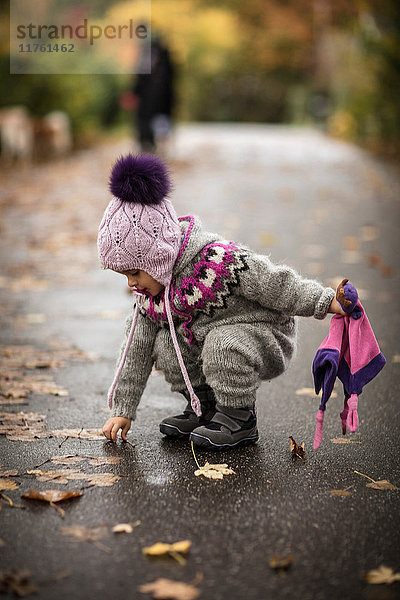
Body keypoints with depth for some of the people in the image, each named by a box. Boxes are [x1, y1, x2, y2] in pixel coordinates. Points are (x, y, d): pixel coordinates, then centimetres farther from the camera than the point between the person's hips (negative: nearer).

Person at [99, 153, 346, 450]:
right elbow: (137, 348, 1)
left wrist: (326, 301, -19)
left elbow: (275, 285, -21)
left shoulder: (218, 261, -30)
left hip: (265, 337, -7)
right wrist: (123, 409, 1)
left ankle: (240, 419, -13)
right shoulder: (149, 291, -5)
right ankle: (204, 407, 6)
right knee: (165, 344, -12)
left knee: (223, 346, -35)